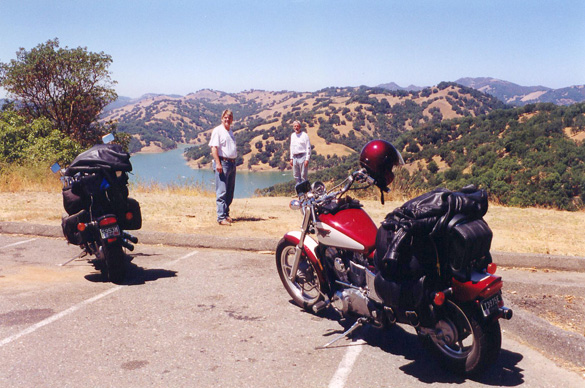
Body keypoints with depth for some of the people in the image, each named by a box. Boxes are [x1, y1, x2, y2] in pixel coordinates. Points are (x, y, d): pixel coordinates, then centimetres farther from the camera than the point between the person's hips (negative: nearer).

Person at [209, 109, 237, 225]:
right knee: (221, 192, -10)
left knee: (230, 192, 11)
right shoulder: (217, 130, -5)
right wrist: (218, 163, -21)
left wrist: (234, 161, 18)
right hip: (222, 162, -8)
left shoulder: (231, 132, 20)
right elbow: (214, 147, -13)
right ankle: (221, 217, -11)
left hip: (232, 163, 8)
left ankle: (226, 214, 20)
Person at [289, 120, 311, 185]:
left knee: (303, 176, -5)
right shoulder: (292, 135, 15)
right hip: (295, 157, 6)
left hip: (302, 157, -6)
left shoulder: (304, 135, -4)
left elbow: (308, 148, -7)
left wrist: (307, 159, -13)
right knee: (296, 176, 9)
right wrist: (291, 158, 15)